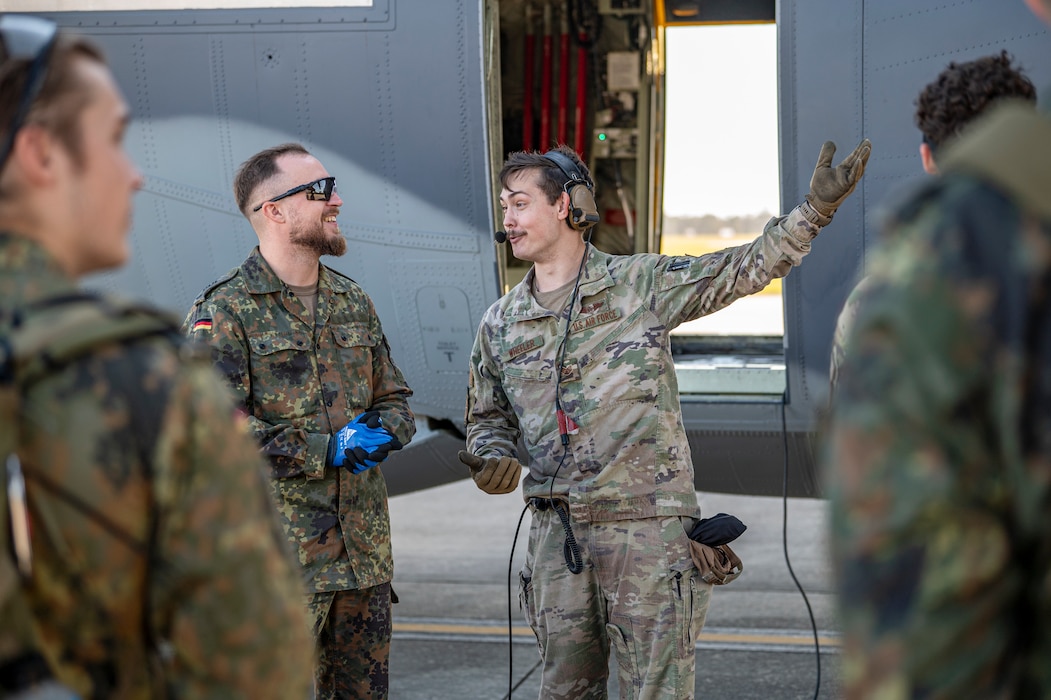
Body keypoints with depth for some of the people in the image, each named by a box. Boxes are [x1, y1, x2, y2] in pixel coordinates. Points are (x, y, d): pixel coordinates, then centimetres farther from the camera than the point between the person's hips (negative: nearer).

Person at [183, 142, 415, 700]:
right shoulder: (223, 313, -7)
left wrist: (382, 432, -3)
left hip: (366, 550, 6)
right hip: (277, 559, -6)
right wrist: (329, 449, -17)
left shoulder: (354, 304, 15)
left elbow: (395, 398, 22)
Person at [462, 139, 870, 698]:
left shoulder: (640, 284, 0)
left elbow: (743, 269, -3)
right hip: (557, 530, 4)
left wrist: (815, 208, -13)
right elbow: (487, 417, 22)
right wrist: (490, 458, 0)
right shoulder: (499, 325, 11)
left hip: (646, 521, -4)